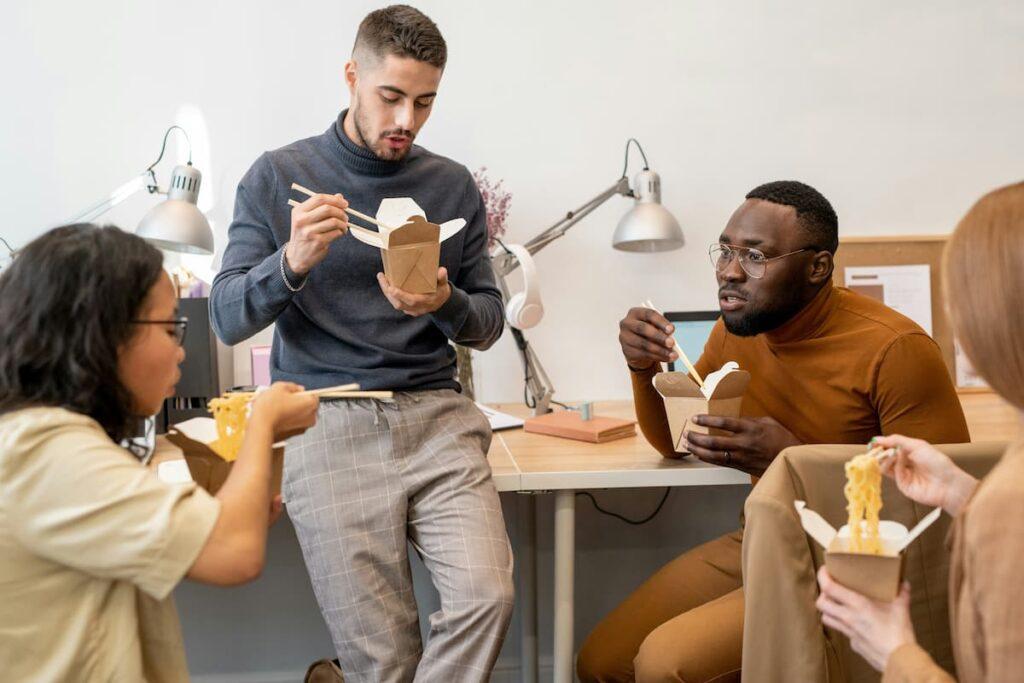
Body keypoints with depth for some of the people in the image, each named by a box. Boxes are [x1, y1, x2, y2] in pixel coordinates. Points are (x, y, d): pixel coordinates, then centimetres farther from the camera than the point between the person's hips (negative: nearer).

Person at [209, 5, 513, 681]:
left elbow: (489, 322, 14)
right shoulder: (277, 177, 5)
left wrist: (445, 303, -9)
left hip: (436, 414, 2)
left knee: (487, 595, -20)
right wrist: (292, 262, -17)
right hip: (326, 422, -2)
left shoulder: (453, 186, 10)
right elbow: (227, 318, 2)